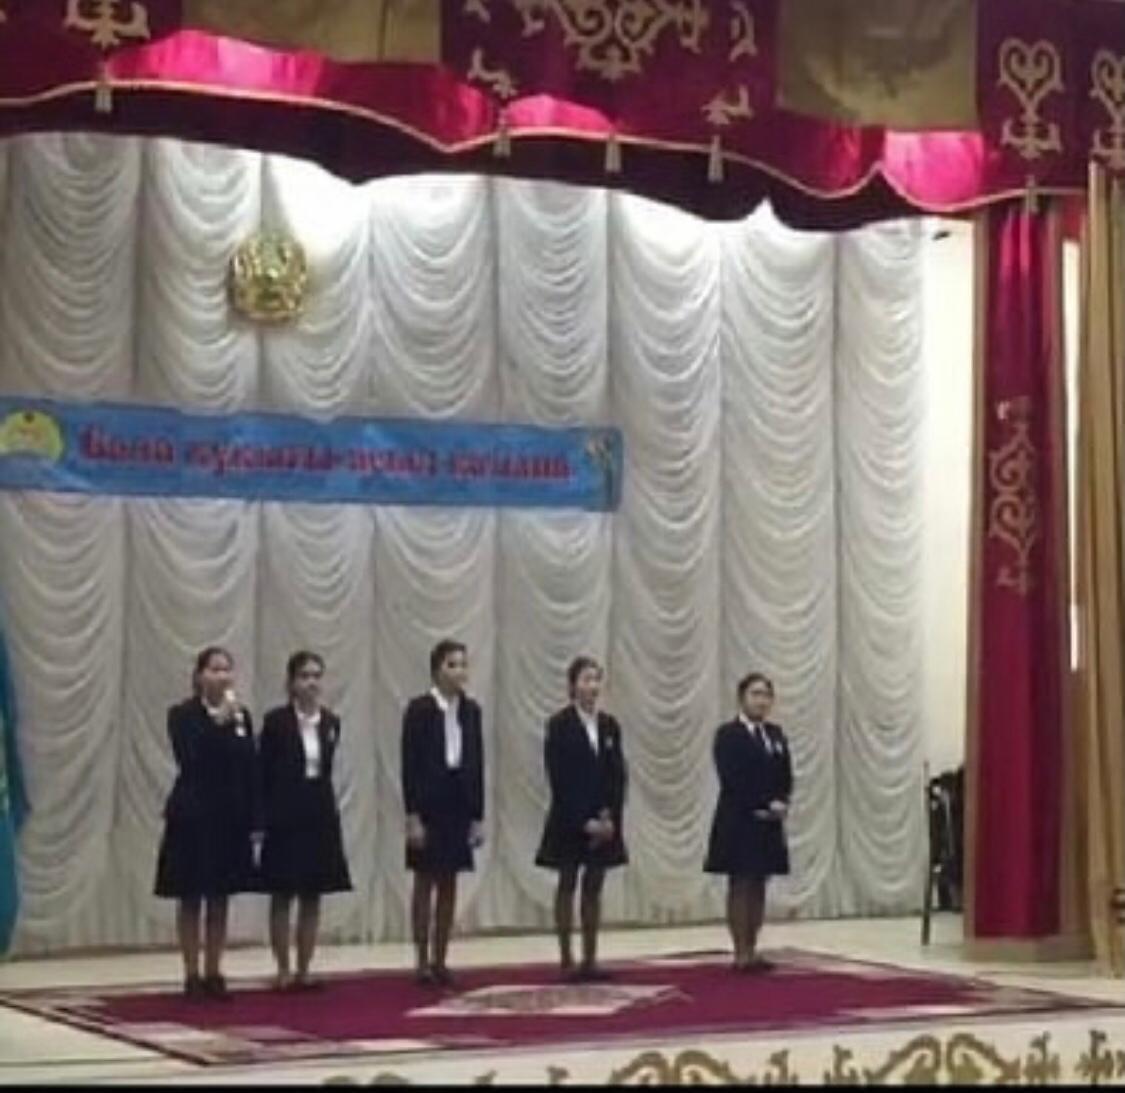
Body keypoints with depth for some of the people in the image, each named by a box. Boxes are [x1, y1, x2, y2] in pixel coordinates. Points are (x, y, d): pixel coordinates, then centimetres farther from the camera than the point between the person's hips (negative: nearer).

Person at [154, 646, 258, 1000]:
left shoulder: (242, 716, 6)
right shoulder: (182, 715, -5)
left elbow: (251, 770, 5)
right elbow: (189, 760, -20)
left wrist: (253, 820, 1)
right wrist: (217, 722, -24)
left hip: (230, 817, 4)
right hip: (193, 816, -4)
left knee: (220, 899, 8)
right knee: (191, 899, 2)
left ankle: (213, 974, 14)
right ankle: (192, 976, 7)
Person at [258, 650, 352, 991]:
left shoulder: (331, 722, 4)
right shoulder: (275, 720, -8)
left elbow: (326, 770, 11)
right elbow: (262, 774, -7)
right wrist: (262, 819, -11)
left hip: (321, 814, 4)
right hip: (285, 815, -4)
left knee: (312, 897, 7)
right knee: (282, 896, 3)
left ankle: (304, 970, 13)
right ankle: (283, 970, 9)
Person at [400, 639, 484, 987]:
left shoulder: (471, 710, 6)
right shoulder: (419, 708, -8)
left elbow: (477, 763, 8)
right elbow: (409, 765, -10)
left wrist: (478, 816, 5)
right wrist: (412, 816, -14)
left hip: (460, 805, 5)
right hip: (429, 804, -5)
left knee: (449, 884, 7)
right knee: (425, 883, 1)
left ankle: (440, 961, 13)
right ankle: (422, 963, 6)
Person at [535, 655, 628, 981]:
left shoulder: (609, 725, 7)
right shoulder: (559, 724, -7)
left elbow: (618, 776, 5)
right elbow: (559, 778, -12)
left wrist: (610, 817, -8)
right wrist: (584, 821, -16)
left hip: (604, 820, 5)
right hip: (569, 819, -5)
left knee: (594, 887, 7)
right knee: (567, 885, 1)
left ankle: (590, 959, 10)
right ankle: (566, 960, 4)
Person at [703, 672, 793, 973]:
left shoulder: (776, 734, 14)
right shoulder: (728, 734, -6)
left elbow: (786, 777, 9)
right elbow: (732, 780, -15)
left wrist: (780, 803, -10)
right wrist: (761, 807, -19)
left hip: (768, 823, 6)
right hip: (738, 821, -6)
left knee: (758, 886, 7)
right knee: (740, 886, -2)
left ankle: (752, 951, 11)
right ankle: (741, 953, 0)